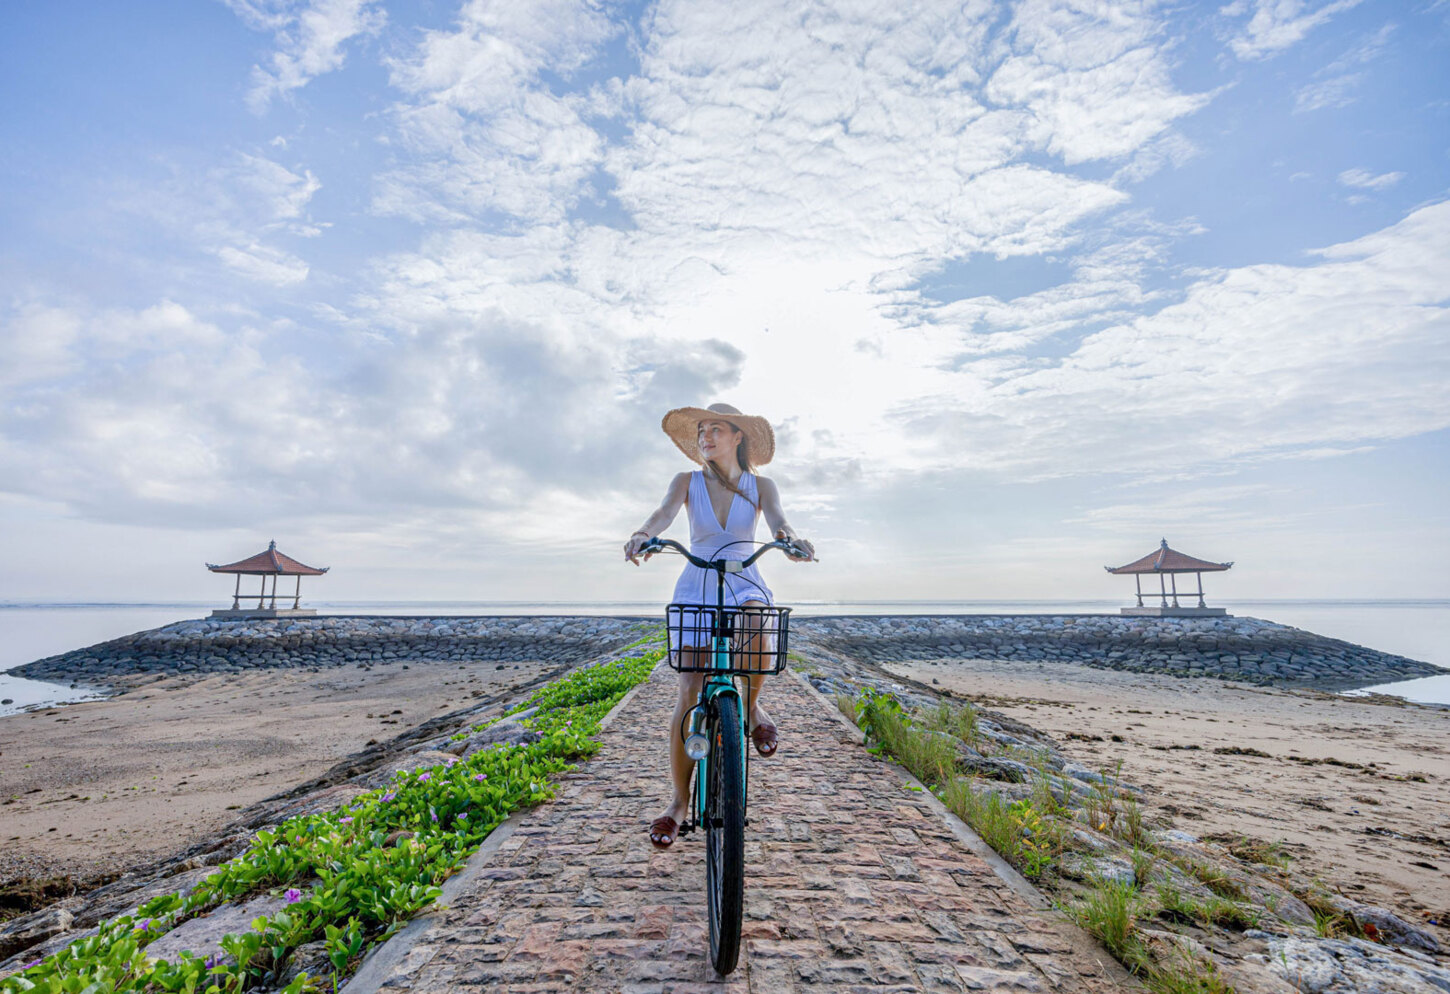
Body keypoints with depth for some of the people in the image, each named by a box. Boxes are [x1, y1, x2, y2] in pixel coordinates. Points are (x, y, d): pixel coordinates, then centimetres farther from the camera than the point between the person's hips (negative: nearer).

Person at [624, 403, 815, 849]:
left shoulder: (760, 486, 2)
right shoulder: (687, 482, 2)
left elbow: (777, 521, -16)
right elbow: (664, 513, -17)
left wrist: (791, 539, -41)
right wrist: (642, 536, -41)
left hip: (744, 584, 0)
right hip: (695, 589, 1)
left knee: (754, 625, -37)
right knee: (689, 696, -6)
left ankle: (752, 706, -5)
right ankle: (679, 802, 10)